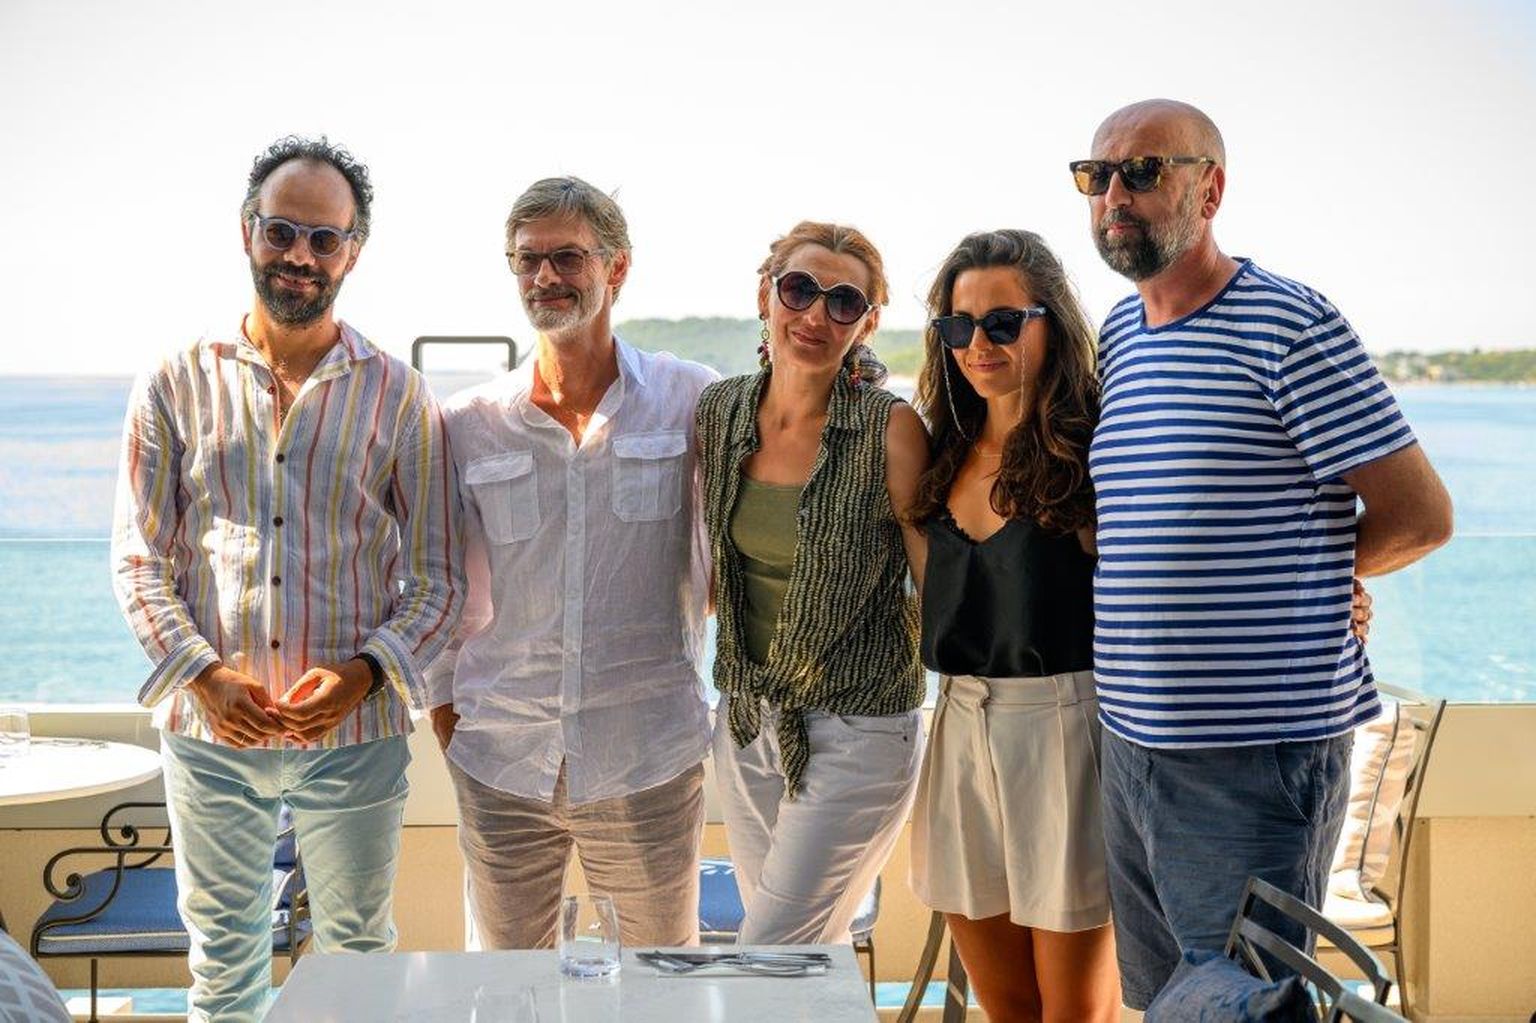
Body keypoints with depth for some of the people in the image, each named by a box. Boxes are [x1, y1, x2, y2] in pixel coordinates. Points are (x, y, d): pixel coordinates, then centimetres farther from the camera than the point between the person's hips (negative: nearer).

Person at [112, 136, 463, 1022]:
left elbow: (440, 579, -1)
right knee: (224, 951, 15)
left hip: (355, 732, -1)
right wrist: (200, 674, -13)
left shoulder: (399, 398, -2)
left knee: (358, 947, 14)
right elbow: (140, 562, 1)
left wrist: (366, 671, -16)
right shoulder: (176, 389, 1)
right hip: (209, 728, 1)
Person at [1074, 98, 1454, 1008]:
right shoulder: (1118, 335, 12)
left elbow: (1420, 516, -11)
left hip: (1257, 760, -8)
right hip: (1134, 740, 8)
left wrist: (1308, 574, 2)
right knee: (1159, 998, 18)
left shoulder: (1293, 326, -12)